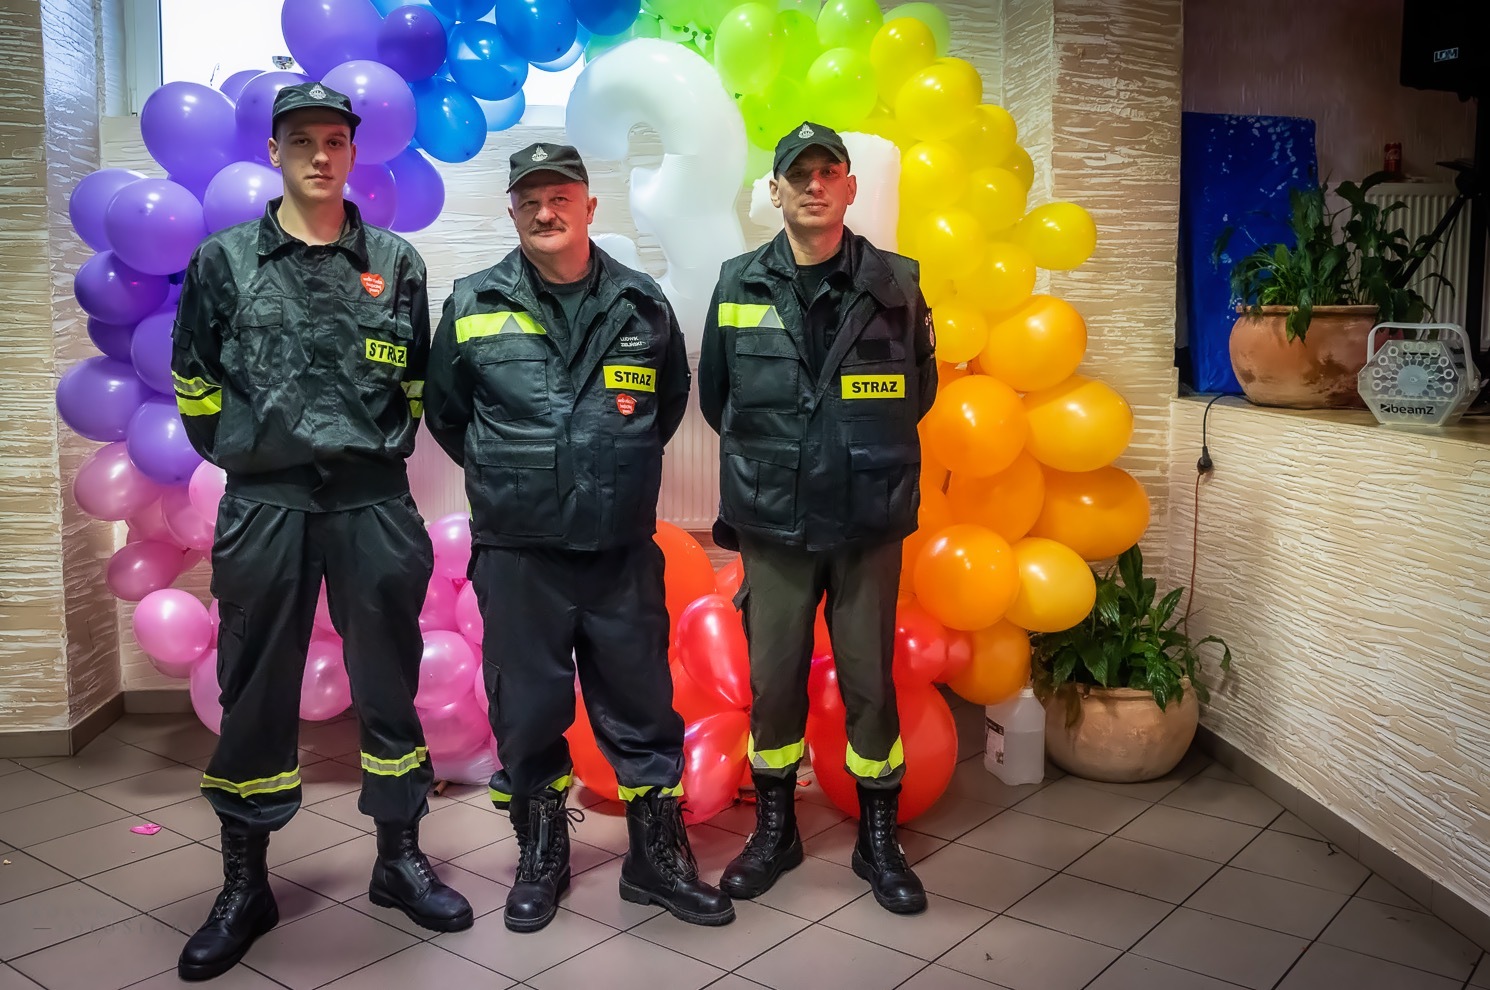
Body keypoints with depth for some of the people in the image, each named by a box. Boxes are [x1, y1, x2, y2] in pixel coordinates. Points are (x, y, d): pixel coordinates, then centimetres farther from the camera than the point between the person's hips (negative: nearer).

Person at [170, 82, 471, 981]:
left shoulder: (395, 263, 6)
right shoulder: (224, 262, 4)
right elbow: (195, 384, 10)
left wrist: (384, 451, 8)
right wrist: (241, 454, 6)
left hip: (374, 503, 1)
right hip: (263, 505, 0)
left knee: (388, 681, 8)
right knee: (256, 694, 6)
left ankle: (401, 860, 24)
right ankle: (245, 888, 19)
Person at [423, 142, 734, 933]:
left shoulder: (642, 304, 4)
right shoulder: (472, 306, 1)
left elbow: (669, 402, 19)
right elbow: (444, 411, 12)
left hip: (623, 551, 1)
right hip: (516, 554, 0)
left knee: (641, 710, 9)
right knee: (526, 715, 10)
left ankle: (657, 857, 25)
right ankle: (540, 860, 28)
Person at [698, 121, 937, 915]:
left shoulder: (895, 285, 0)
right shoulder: (738, 286, 1)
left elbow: (917, 391, 12)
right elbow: (715, 398, 12)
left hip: (868, 522, 0)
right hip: (772, 524, 1)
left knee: (870, 681, 7)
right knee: (773, 679, 9)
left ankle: (879, 840, 24)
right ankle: (774, 831, 28)